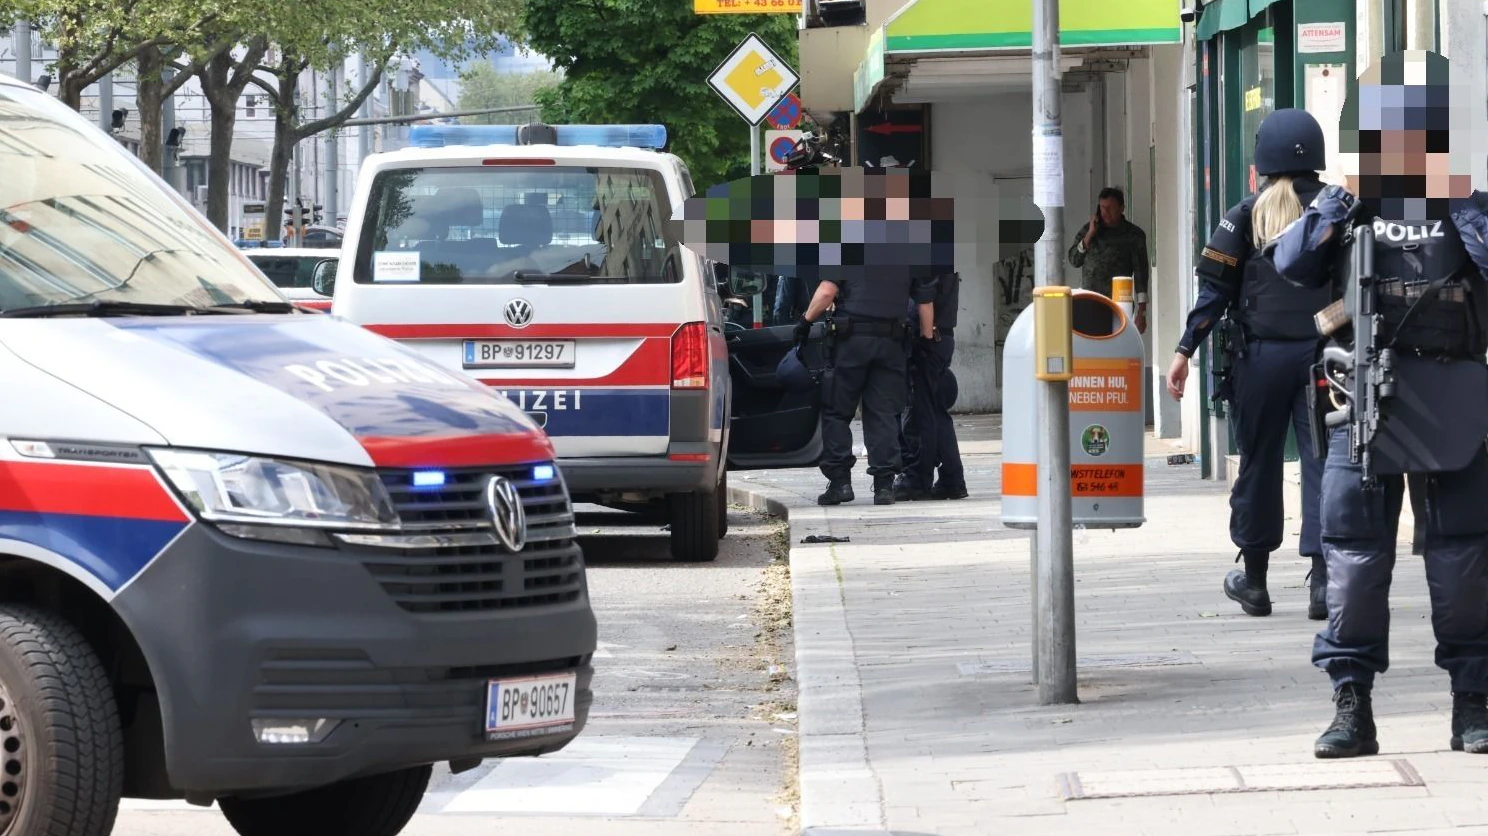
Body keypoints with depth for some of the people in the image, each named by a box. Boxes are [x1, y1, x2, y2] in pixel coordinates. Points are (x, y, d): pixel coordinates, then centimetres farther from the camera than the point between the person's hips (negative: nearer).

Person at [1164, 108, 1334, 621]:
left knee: (1259, 464, 10)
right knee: (1323, 463, 1)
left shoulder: (1246, 216, -1)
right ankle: (1324, 579, -7)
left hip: (1261, 355, 0)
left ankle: (1254, 579, 18)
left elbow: (1215, 289, -5)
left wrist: (1186, 350, -3)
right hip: (1323, 352, 0)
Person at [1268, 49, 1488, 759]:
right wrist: (1342, 206, -10)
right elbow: (1292, 264, -5)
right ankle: (1352, 705, 5)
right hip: (1364, 400, 0)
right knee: (1356, 552, 0)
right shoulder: (1347, 209, 9)